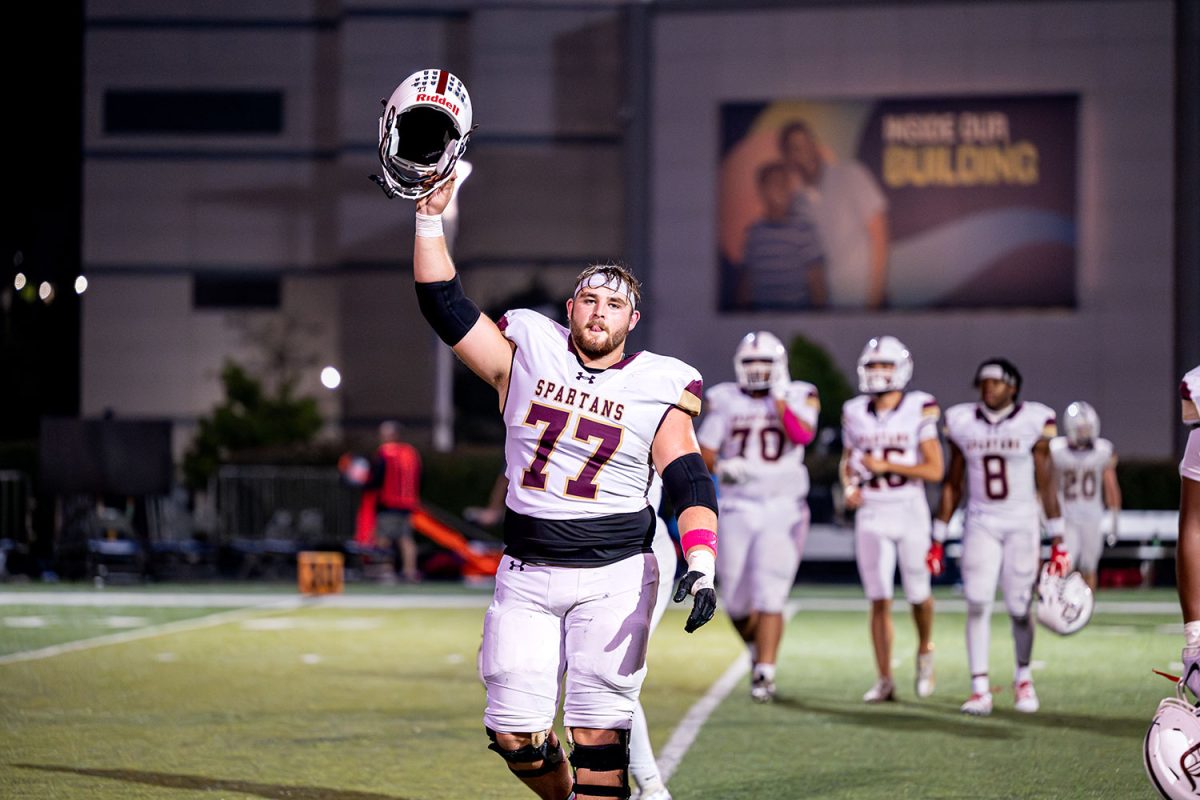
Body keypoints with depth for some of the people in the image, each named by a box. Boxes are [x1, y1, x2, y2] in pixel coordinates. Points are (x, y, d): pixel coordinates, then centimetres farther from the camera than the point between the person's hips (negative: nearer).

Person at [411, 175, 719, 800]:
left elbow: (690, 485, -4)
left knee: (599, 728, -9)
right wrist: (430, 217, -5)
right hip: (526, 577, 2)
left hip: (614, 577, -2)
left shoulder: (657, 388, 1)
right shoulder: (528, 354, 5)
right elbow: (444, 306, 4)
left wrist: (700, 566, -18)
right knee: (515, 733, 1)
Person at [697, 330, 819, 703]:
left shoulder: (799, 397, 2)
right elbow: (704, 451, 3)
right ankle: (758, 648, 34)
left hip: (783, 508, -2)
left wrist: (779, 397, -16)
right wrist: (720, 467, -17)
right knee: (736, 600, 4)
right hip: (738, 509, 2)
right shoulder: (725, 400, 6)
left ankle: (764, 673, -11)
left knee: (769, 596, -13)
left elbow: (803, 435, -17)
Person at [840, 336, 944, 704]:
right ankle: (884, 680, 1)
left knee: (918, 594, 6)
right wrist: (849, 487, -2)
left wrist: (887, 466, -17)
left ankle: (925, 651, 36)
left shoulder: (919, 411, -7)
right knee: (879, 600, -2)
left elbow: (935, 469, -10)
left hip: (910, 511, -2)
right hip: (871, 515, 2)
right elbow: (848, 460, 18)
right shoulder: (855, 413, 4)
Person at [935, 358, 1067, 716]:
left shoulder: (1033, 422, -4)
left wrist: (1057, 541, -2)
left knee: (1019, 608, 0)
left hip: (1023, 525, -1)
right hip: (981, 525, 1)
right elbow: (952, 484, 9)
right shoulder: (963, 423, 2)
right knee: (978, 603, -11)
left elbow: (1045, 485, 0)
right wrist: (938, 540, 8)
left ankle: (1023, 676, 25)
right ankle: (980, 689, -9)